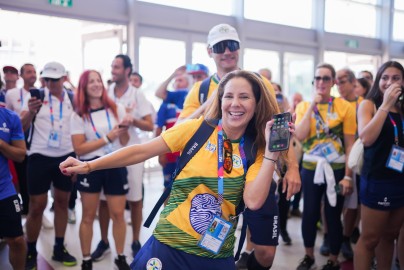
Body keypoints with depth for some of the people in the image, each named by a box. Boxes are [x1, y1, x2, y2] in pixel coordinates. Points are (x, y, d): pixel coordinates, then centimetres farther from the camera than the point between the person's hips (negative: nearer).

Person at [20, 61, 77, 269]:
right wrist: (30, 112, -31)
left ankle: (59, 249, 23)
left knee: (62, 202, 10)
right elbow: (22, 126, -10)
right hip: (40, 157, -3)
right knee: (37, 206, 0)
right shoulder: (36, 96, -4)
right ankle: (30, 253, 14)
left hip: (66, 157, 3)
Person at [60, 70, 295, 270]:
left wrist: (272, 151, -18)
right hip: (170, 245, -2)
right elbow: (142, 151, -6)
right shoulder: (197, 129, -6)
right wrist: (89, 166, -8)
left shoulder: (255, 152, -1)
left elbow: (253, 201, -14)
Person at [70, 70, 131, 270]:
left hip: (115, 166, 1)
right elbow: (79, 149, -9)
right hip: (90, 168, -1)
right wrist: (107, 138, -15)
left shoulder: (116, 109, 2)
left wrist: (124, 129, -15)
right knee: (88, 216, 7)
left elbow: (124, 142, 7)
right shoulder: (78, 116, -2)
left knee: (118, 214, 4)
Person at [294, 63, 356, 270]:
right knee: (309, 214, 7)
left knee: (333, 216, 6)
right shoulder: (303, 106, 2)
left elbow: (350, 144, -5)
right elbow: (300, 135, -14)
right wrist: (312, 105, -14)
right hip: (310, 169, 2)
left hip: (336, 170, -2)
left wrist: (348, 176, -9)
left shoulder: (344, 106, -5)